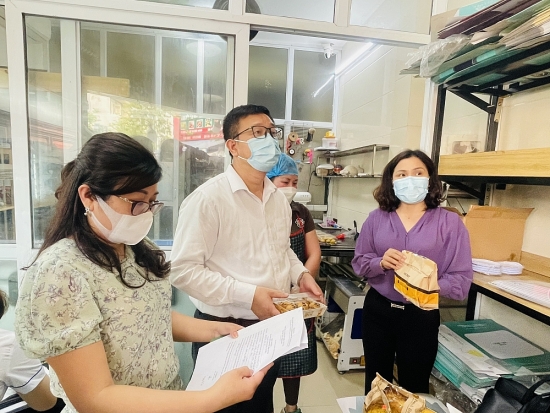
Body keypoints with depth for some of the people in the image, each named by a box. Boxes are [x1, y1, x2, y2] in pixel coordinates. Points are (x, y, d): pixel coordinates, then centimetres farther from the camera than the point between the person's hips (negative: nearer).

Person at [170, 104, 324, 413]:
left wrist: (300, 274, -2)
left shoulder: (279, 199, 4)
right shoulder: (208, 198, -20)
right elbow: (183, 270, -21)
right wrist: (247, 294, -25)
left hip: (272, 327, 7)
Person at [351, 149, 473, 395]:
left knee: (414, 388, 19)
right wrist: (380, 263, -20)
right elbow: (358, 262, 0)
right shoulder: (376, 218, -3)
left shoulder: (450, 222, -7)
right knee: (376, 383, 21)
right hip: (377, 310, 2)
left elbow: (462, 278, -9)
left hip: (421, 315, -1)